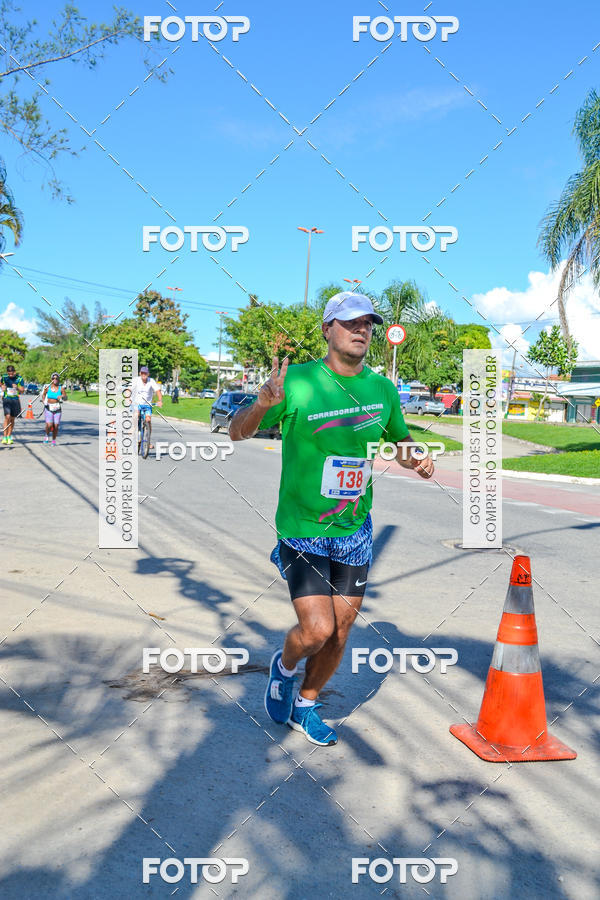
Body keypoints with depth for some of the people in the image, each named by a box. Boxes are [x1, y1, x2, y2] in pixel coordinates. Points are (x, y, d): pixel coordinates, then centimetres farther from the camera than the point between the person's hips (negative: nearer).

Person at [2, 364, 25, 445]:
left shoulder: (19, 378, -4)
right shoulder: (4, 377, 0)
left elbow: (22, 390, -3)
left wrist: (17, 388, -21)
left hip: (15, 400, 1)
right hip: (6, 399, -1)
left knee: (12, 419, 8)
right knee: (7, 417, -17)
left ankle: (9, 437, 21)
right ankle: (4, 437, -15)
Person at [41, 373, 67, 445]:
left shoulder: (61, 388, -3)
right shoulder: (47, 387, 2)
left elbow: (65, 397, -15)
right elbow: (43, 394, 22)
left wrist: (62, 397, -36)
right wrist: (43, 400, 6)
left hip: (57, 409, 0)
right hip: (48, 409, 0)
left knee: (56, 426, -4)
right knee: (49, 425, -15)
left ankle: (54, 440, 18)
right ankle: (47, 435, 17)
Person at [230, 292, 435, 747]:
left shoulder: (383, 389, 1)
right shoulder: (297, 382, -12)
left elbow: (400, 442, 17)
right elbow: (238, 433, -9)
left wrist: (418, 461, -6)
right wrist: (261, 405, -30)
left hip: (355, 530, 5)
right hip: (301, 530, -4)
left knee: (339, 634, 10)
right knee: (317, 630, -10)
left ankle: (304, 705, 36)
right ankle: (284, 666, 26)